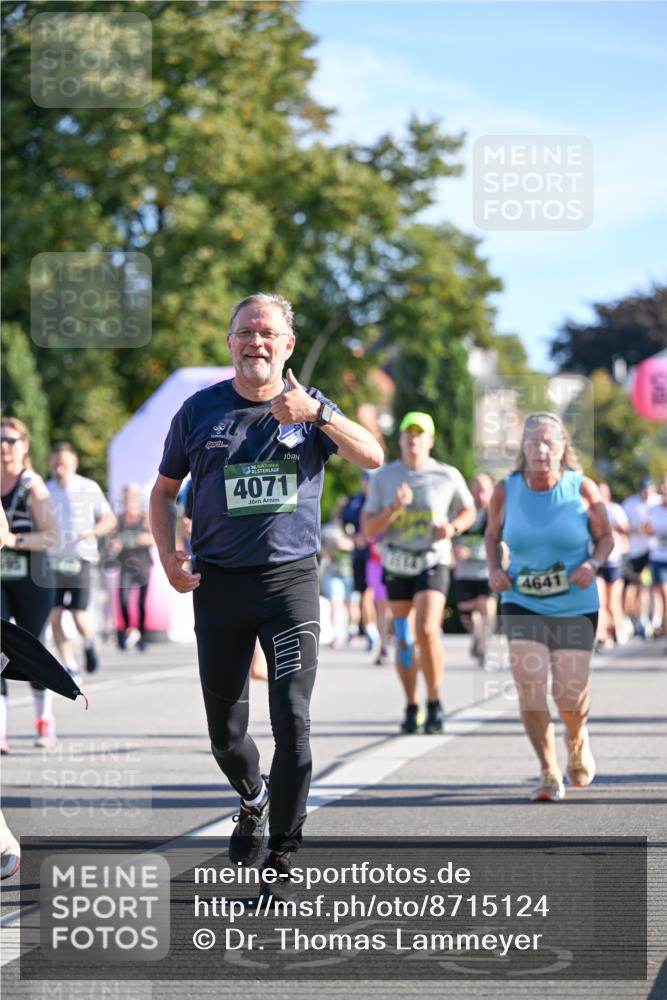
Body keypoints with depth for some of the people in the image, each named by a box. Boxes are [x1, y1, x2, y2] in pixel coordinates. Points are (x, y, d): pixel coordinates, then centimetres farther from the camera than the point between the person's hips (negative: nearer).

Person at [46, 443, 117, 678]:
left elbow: (110, 519, 8)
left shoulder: (89, 489, 1)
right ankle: (70, 665, 4)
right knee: (54, 617, -7)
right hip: (53, 560, 2)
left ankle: (89, 643, 24)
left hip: (80, 559, -2)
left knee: (78, 616, -9)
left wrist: (94, 531, -11)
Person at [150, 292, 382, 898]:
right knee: (224, 729, 7)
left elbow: (372, 458, -12)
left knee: (292, 717, -11)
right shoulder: (201, 410, 6)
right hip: (218, 583, 2)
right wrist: (168, 557, -1)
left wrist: (316, 414, -27)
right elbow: (165, 490, 15)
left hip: (291, 579, -2)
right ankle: (253, 798, 39)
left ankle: (282, 853, -2)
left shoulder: (309, 408, 3)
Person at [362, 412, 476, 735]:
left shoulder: (448, 476, -2)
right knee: (403, 640, 5)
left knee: (427, 630, -20)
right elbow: (369, 529, -1)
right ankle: (411, 707, 20)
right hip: (396, 565, 2)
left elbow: (469, 510, 14)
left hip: (433, 563, -2)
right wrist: (393, 508, -19)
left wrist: (453, 528, -7)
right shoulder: (383, 478, 1)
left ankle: (434, 702, -5)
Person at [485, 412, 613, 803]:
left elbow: (606, 538, 4)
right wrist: (495, 569, -6)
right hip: (522, 604, 1)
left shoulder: (582, 488, -7)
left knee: (569, 694, -4)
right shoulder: (506, 491, -4)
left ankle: (577, 739, 36)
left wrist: (593, 564, -16)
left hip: (575, 606, -1)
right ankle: (550, 773, 3)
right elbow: (493, 536, 12)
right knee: (529, 682, -15)